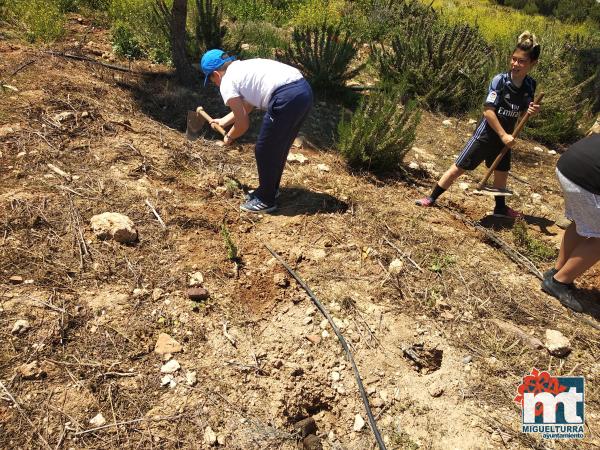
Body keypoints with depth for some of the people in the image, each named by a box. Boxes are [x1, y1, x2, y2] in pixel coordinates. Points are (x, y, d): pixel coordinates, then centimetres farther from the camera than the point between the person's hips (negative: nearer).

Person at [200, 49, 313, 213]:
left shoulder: (227, 83, 3)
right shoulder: (244, 66, 29)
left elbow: (243, 124, 4)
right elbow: (246, 105, 41)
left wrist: (229, 137, 25)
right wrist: (224, 121, 51)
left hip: (287, 98, -9)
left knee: (264, 151, 8)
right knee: (279, 147, 23)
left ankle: (265, 201, 21)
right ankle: (269, 189, 40)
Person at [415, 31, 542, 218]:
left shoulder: (530, 85, -3)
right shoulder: (500, 80, -19)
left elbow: (521, 113, 9)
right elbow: (488, 111, -22)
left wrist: (532, 111, -15)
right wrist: (503, 135, -21)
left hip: (504, 136, 6)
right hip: (486, 134, -6)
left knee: (501, 172, 20)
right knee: (459, 167, -2)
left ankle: (500, 208, 39)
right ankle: (432, 198, 10)